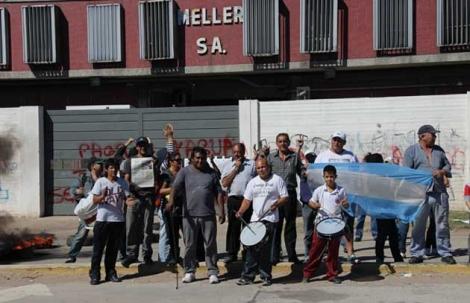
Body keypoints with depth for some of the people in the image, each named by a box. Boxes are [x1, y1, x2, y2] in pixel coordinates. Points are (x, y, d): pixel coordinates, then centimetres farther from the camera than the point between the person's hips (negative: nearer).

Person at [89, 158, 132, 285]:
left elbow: (126, 198, 4)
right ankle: (94, 274, 7)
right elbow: (94, 200, -4)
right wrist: (102, 197, -26)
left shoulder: (122, 183, 6)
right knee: (98, 248, 0)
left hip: (118, 220, 3)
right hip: (102, 219, -3)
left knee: (113, 248, 10)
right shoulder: (100, 182, -2)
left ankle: (111, 273, 20)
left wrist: (128, 200, -20)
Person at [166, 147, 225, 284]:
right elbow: (175, 187, -10)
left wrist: (222, 211, 2)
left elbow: (218, 193, 9)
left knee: (210, 244, 4)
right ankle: (189, 272, 18)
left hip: (208, 215, 1)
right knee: (189, 245, 6)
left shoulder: (211, 173, 9)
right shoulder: (185, 172, 3)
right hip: (189, 215, -1)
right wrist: (171, 200, -29)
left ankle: (212, 272, 14)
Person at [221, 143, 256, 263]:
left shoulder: (252, 164, 7)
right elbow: (224, 183, -2)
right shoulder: (228, 166, 11)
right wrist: (236, 169, -4)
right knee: (233, 227, 2)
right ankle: (232, 253, 9)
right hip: (233, 200, 1)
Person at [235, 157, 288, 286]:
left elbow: (285, 197, 0)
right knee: (252, 248, 2)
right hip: (255, 219, 4)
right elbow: (247, 200, 14)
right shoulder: (253, 182, 15)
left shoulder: (277, 180, 3)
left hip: (270, 219, -4)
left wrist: (277, 203, -19)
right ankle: (247, 276, 7)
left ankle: (266, 277, 7)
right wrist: (240, 212, -2)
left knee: (265, 249, -4)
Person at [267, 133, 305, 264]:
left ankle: (292, 255, 18)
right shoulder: (271, 157, 7)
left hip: (290, 193, 1)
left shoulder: (295, 156, 9)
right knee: (275, 225, 3)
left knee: (290, 225, 8)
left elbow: (302, 171, 8)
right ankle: (275, 256, 11)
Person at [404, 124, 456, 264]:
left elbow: (447, 165, 22)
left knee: (442, 224, 8)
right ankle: (416, 254, 9)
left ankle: (445, 253, 18)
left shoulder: (438, 150, 16)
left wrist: (442, 171, 0)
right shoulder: (411, 151, 2)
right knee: (418, 225, -1)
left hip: (440, 192, 4)